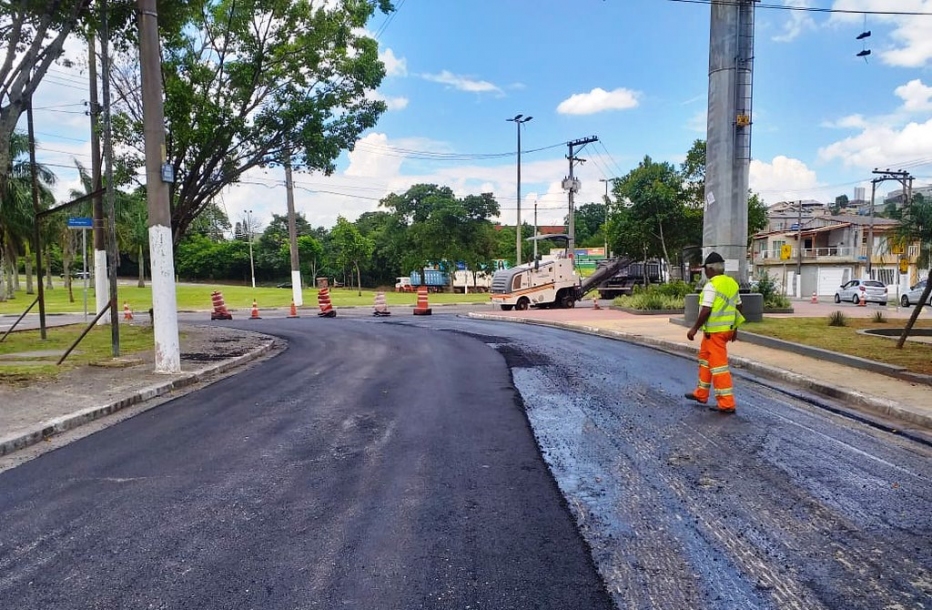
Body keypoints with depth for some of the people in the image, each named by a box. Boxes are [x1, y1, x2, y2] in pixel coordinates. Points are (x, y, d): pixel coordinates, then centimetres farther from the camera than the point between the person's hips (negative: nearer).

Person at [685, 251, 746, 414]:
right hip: (727, 328, 9)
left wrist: (694, 328, -12)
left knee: (718, 365, -5)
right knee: (704, 358, 21)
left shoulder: (711, 286, -16)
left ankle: (727, 403, -1)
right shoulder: (732, 283, 10)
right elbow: (738, 307, 14)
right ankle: (701, 394, 31)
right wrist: (734, 328, 22)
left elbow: (706, 311, -21)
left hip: (714, 331, -9)